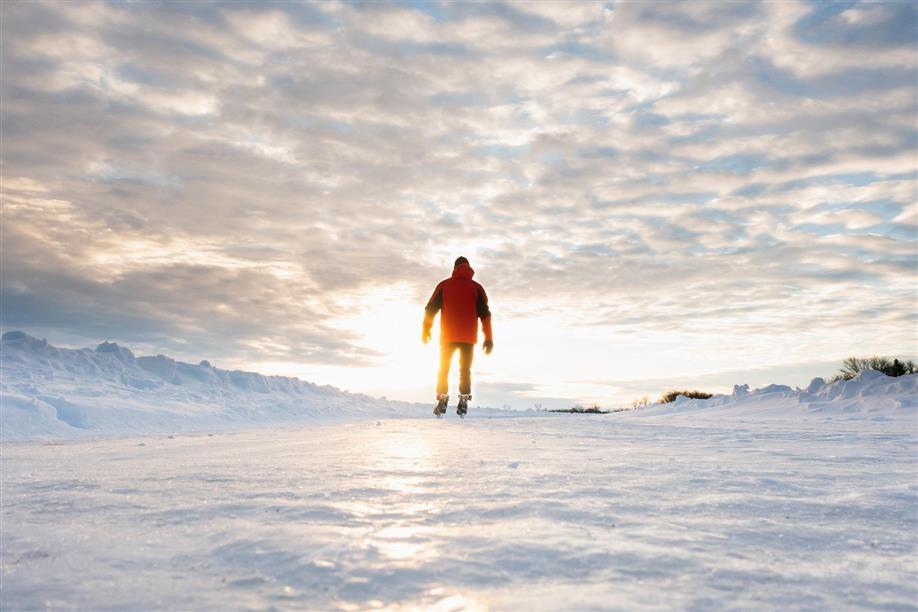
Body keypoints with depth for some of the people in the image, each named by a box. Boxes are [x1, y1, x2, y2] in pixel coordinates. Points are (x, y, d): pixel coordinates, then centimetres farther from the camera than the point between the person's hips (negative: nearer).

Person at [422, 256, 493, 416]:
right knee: (465, 370, 11)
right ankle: (463, 402, 1)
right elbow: (485, 313, -1)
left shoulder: (444, 285, 4)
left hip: (447, 336, 0)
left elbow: (430, 309, 3)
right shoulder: (476, 288, 4)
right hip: (468, 338, 0)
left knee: (443, 370, 12)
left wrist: (425, 330, 14)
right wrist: (489, 338, 1)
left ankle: (442, 400, 2)